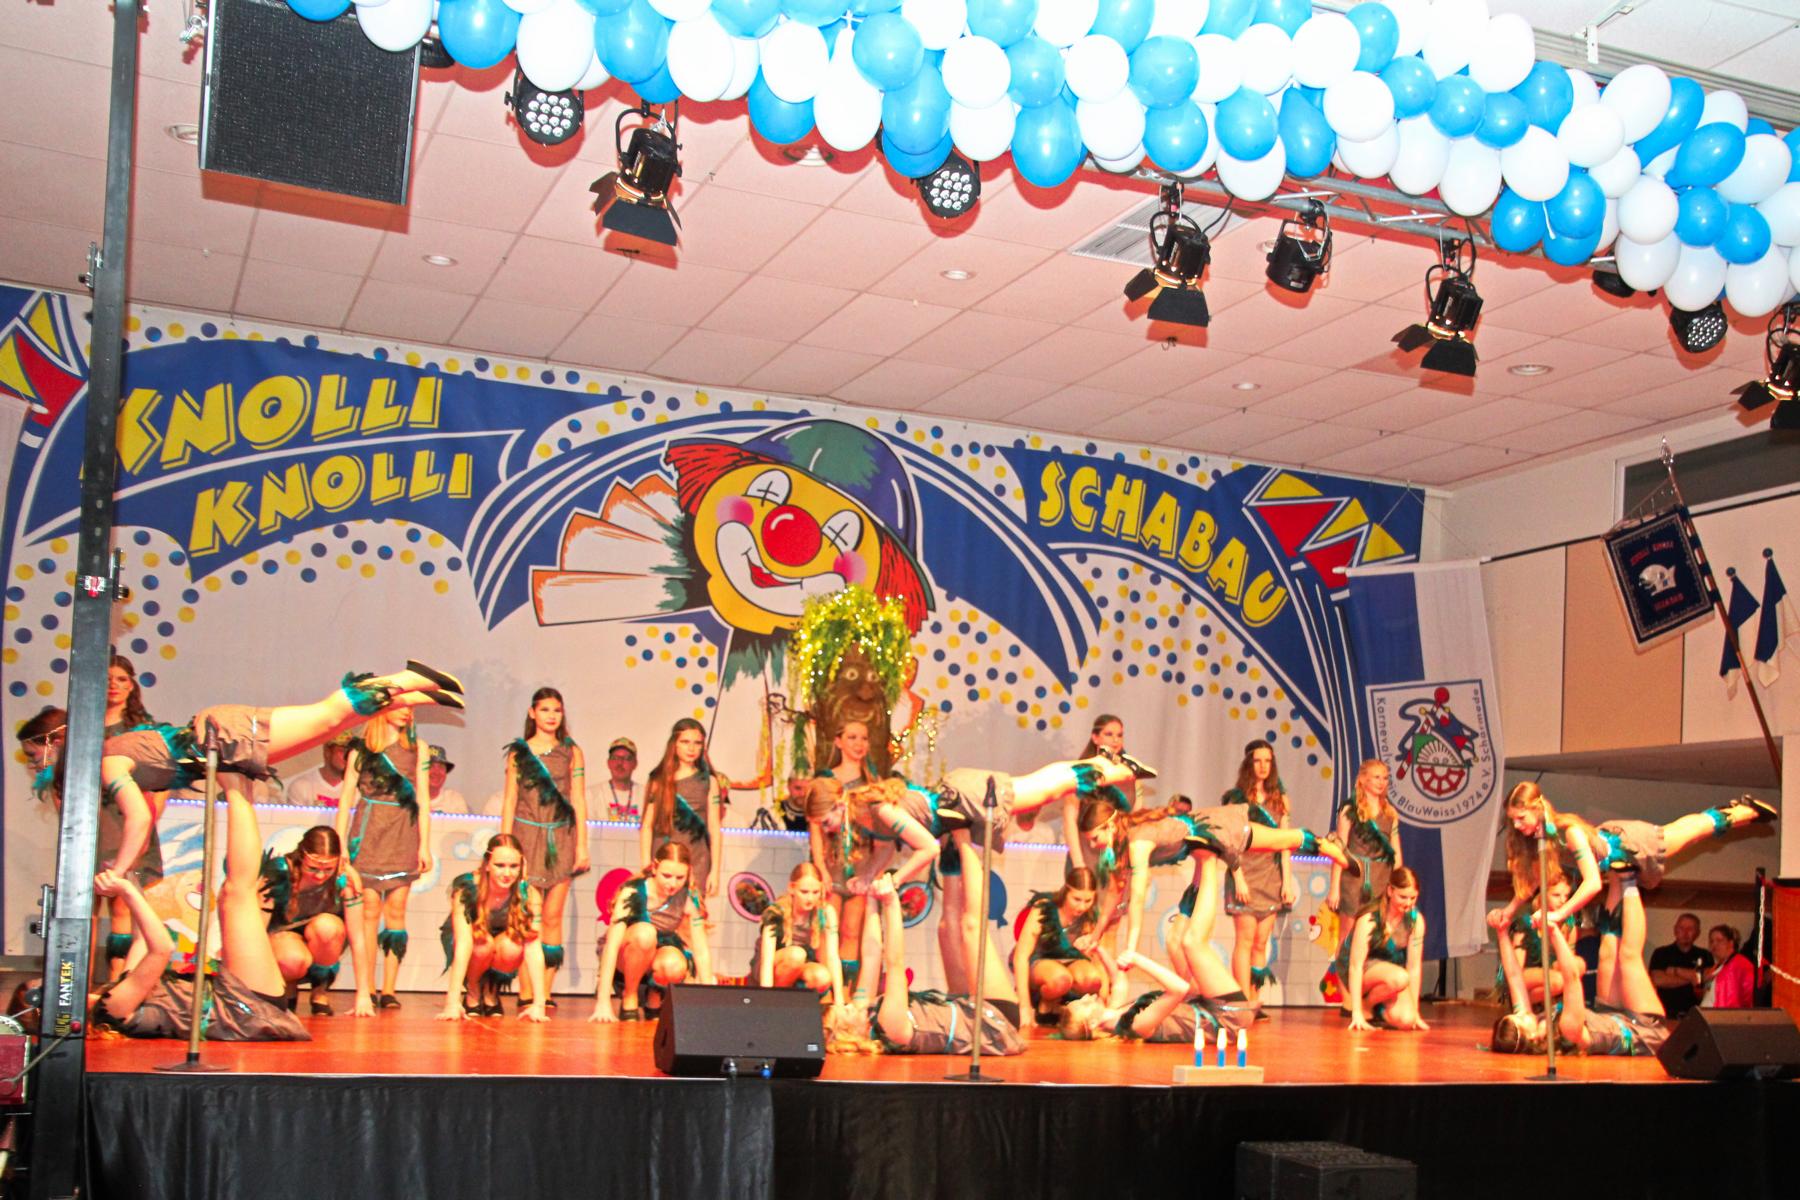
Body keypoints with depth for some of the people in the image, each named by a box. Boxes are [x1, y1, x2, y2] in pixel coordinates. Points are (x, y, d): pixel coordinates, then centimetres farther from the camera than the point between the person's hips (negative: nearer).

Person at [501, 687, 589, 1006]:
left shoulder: (571, 752, 9)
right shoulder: (519, 752, 8)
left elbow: (579, 801, 7)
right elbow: (509, 801, 8)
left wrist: (582, 845, 1)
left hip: (560, 838, 0)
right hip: (527, 836, 0)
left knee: (552, 917, -2)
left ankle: (546, 991, 2)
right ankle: (526, 992, -2)